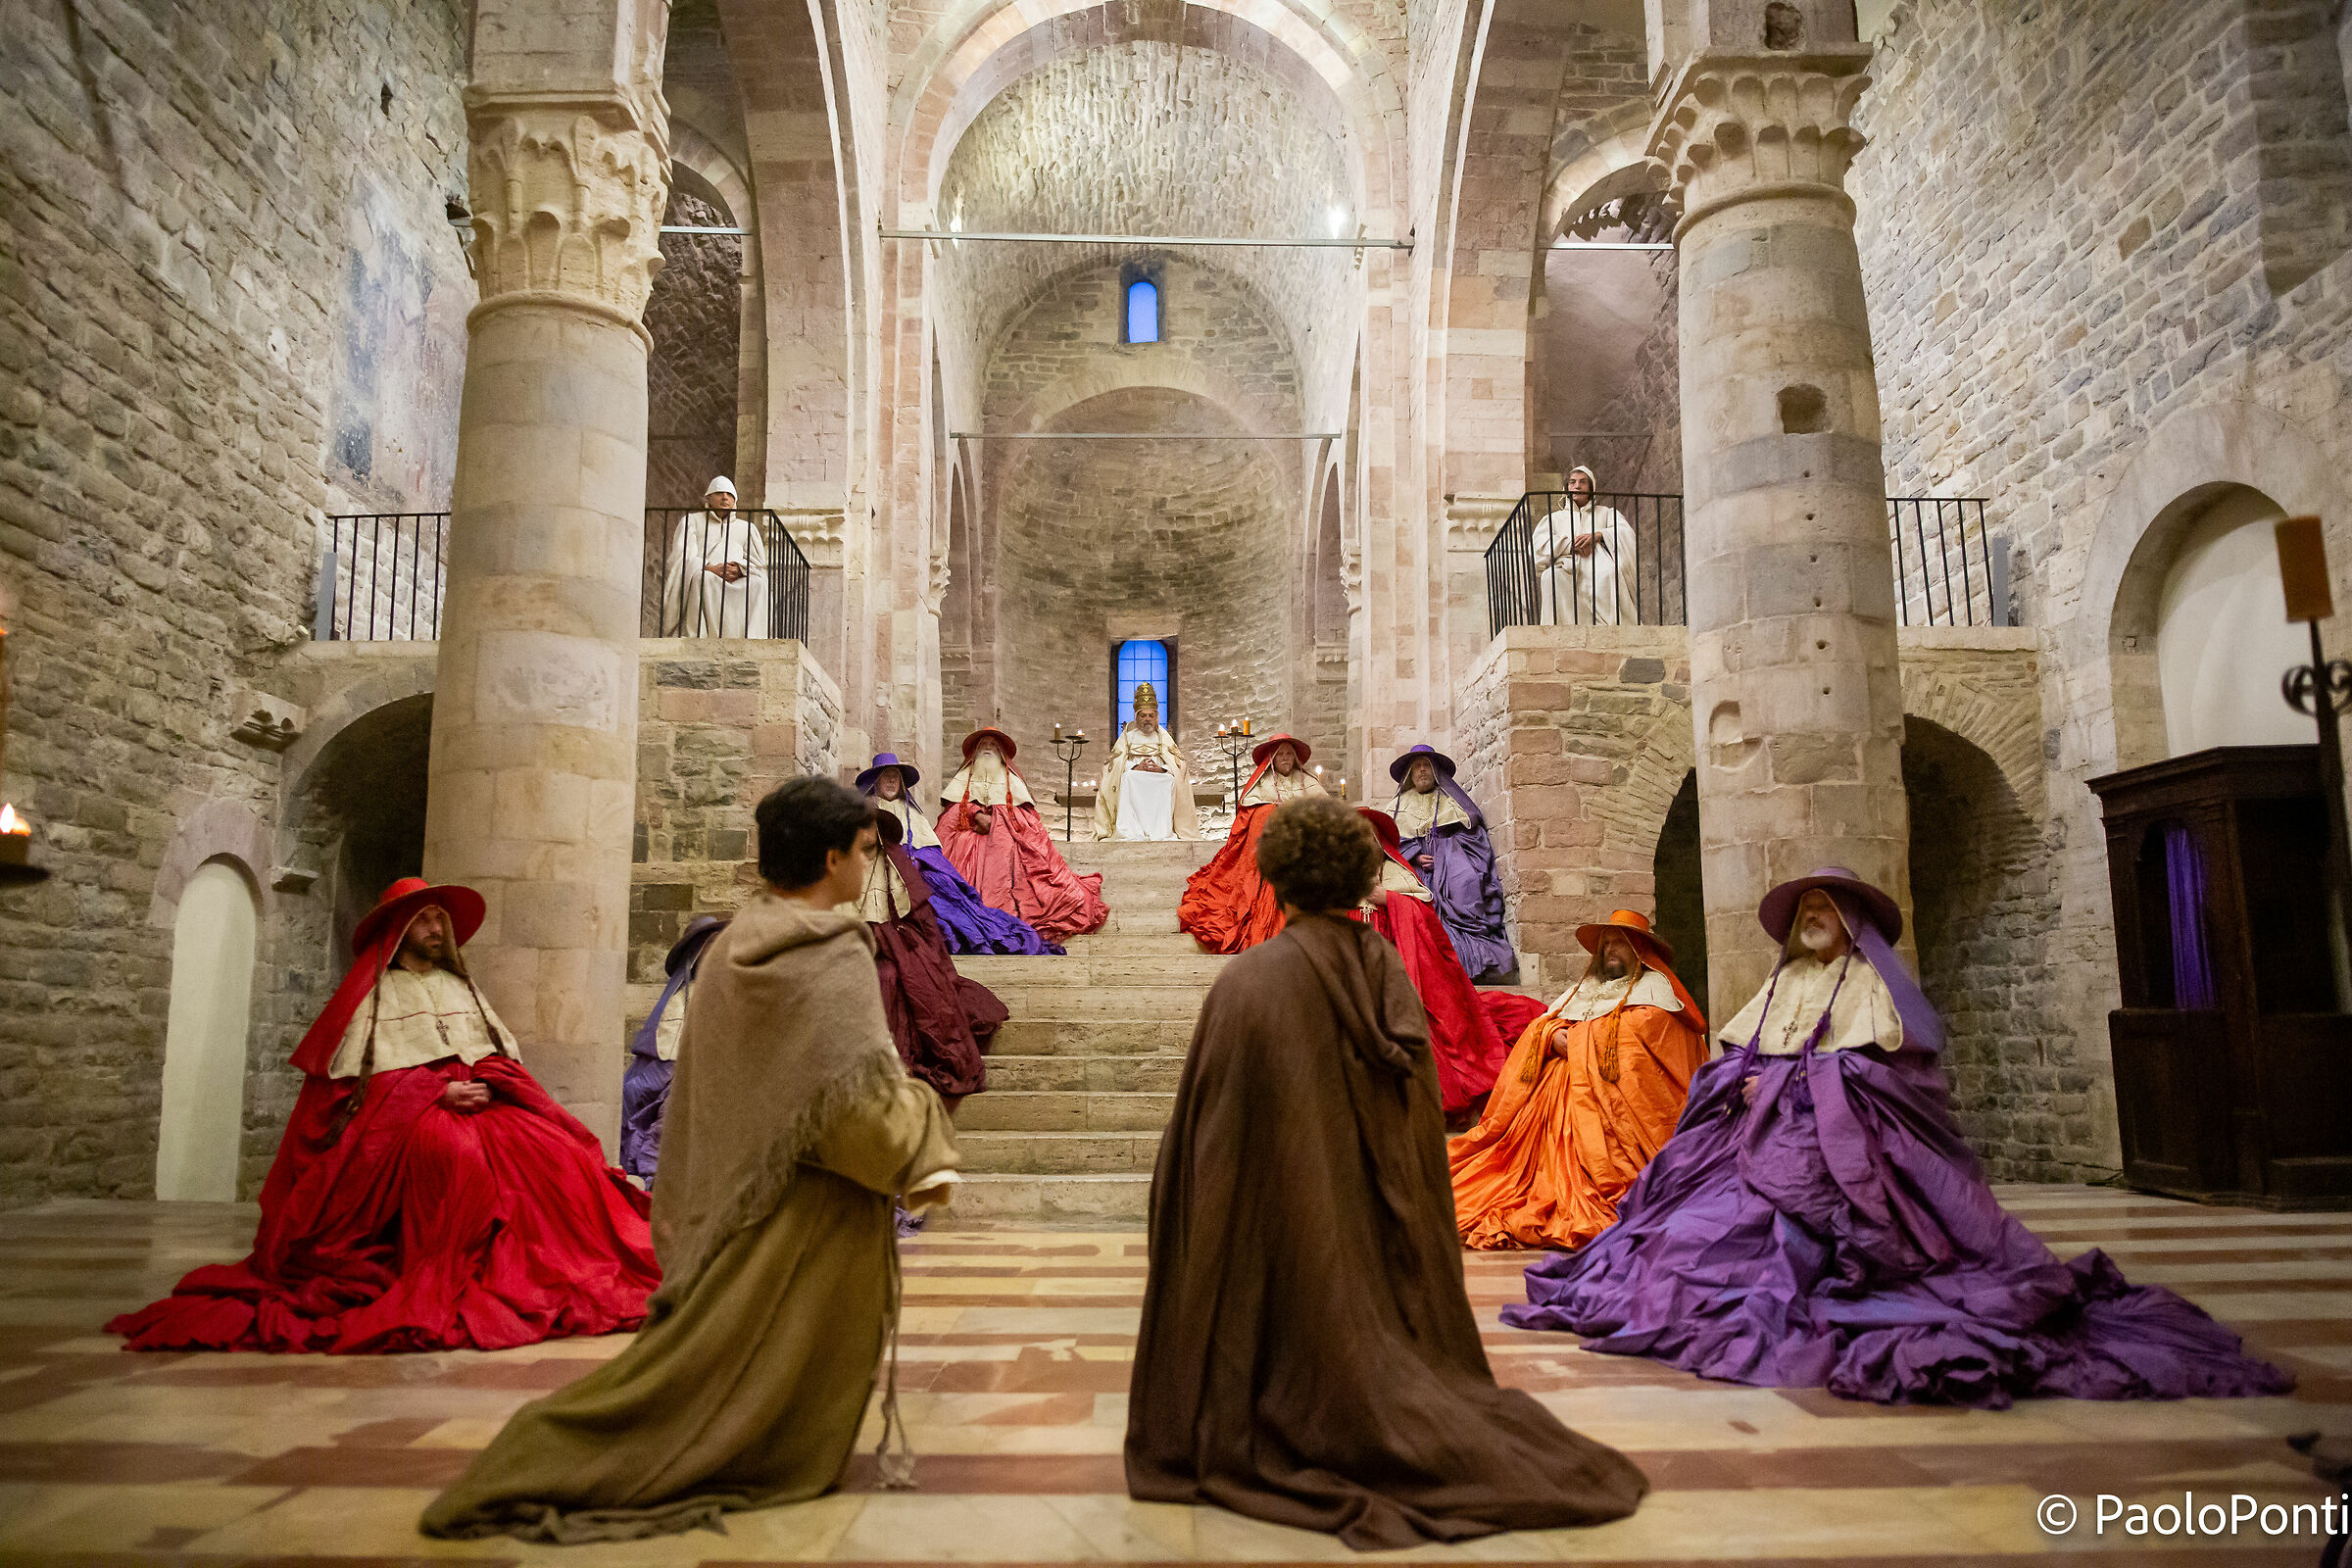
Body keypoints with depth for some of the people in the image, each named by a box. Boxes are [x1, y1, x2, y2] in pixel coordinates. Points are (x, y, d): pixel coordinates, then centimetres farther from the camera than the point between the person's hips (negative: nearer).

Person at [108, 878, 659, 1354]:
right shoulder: (371, 993, 11)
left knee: (557, 1154, -25)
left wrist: (485, 1082, -3)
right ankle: (448, 1288, -29)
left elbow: (505, 1050, 20)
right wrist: (440, 1091, -12)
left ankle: (553, 1280, -22)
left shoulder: (462, 986, 26)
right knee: (454, 1151, -39)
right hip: (403, 1111, -4)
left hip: (482, 1099, 4)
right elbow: (359, 1075, -1)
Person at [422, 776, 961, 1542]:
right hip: (810, 1209, -7)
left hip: (732, 1202, 8)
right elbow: (860, 1100, -24)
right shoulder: (833, 957, -18)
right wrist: (923, 1154, -6)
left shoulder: (730, 948, 7)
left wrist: (686, 1211, 21)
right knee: (779, 1378, 6)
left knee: (705, 1350, 18)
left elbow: (693, 1093, 13)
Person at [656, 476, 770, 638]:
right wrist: (710, 568, -16)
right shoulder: (691, 520, 20)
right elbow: (683, 557, 4)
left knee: (757, 583, -33)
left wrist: (740, 569, -10)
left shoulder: (747, 528, 27)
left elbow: (759, 563, 14)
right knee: (702, 578, -39)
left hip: (738, 581, 2)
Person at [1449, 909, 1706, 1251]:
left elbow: (1647, 1025, -7)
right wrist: (1554, 1036, -2)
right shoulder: (1585, 988, 30)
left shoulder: (1653, 984, 13)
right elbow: (1543, 1022, 22)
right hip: (1568, 1074, 6)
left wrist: (1581, 1035, -6)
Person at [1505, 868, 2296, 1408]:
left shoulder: (1870, 980, 5)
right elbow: (1733, 1058, 18)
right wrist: (1748, 1083, -3)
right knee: (1696, 1222, -12)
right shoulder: (1780, 983, 23)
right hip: (1767, 1133, 6)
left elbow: (1865, 1068, -7)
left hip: (1840, 1140, -6)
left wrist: (1785, 1083, -11)